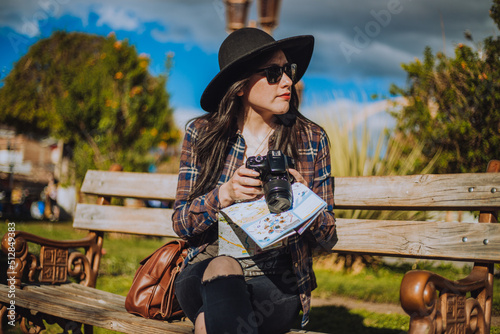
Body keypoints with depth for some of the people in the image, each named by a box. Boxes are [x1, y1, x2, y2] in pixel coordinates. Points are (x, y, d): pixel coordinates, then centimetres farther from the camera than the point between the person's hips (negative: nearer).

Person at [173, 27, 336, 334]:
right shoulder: (201, 134, 3)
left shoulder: (311, 139, 3)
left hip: (277, 279, -2)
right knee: (222, 266, -33)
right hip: (205, 270, 2)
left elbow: (326, 234, 6)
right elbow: (181, 223, 1)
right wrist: (225, 194, -18)